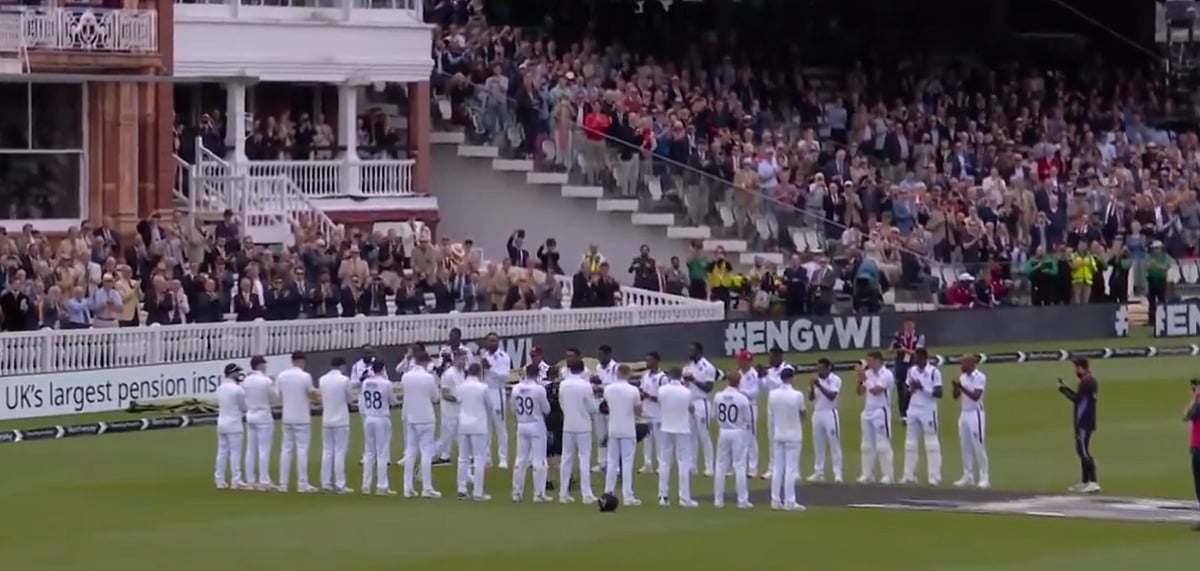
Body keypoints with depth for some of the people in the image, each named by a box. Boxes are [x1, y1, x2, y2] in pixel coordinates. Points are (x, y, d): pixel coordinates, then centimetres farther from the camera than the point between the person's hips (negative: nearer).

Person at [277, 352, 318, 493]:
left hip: (287, 418, 5)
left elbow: (280, 397, 9)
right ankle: (302, 484, -4)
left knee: (286, 449, 9)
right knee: (302, 449, -2)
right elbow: (313, 396, -6)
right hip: (302, 418, -5)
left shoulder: (281, 376, 3)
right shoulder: (305, 376, -12)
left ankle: (283, 484, 6)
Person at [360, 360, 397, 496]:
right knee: (382, 454, -1)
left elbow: (361, 403, 7)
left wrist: (364, 414, 16)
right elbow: (393, 401, 1)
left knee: (368, 453, 11)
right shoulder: (386, 383, -12)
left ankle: (366, 486, 11)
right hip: (382, 420, -5)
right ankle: (382, 487, -3)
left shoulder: (365, 383, 3)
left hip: (368, 419, 5)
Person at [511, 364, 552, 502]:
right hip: (536, 425, -5)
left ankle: (517, 493, 11)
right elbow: (546, 409, -7)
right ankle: (538, 494, -3)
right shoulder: (539, 389, -15)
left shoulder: (516, 389, -1)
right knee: (539, 460, -1)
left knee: (520, 459, 11)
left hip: (521, 426, 5)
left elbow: (514, 410, 7)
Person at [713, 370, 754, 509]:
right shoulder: (743, 398, -14)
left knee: (721, 466, 10)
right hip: (739, 433, -3)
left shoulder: (718, 397, -4)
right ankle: (742, 500, 1)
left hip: (723, 433, 3)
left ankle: (718, 499, 12)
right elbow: (748, 419, -6)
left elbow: (715, 415, 4)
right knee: (740, 467, 1)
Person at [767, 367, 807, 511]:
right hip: (793, 435, -4)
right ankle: (789, 502, -3)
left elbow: (770, 417, 4)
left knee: (777, 468, 10)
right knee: (791, 469, -2)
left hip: (777, 435, 4)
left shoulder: (772, 395, -3)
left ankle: (775, 500, 10)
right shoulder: (797, 395, -14)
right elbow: (802, 414, 1)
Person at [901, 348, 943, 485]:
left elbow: (939, 393, -14)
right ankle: (909, 475, 13)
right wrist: (910, 388, -8)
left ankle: (934, 477, -1)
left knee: (931, 443, -3)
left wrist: (923, 388, -22)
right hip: (913, 410, 6)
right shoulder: (912, 370, 7)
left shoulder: (934, 372, -10)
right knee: (910, 442, 7)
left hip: (928, 411, -6)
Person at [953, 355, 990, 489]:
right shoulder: (962, 377, 12)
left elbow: (975, 396, -19)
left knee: (978, 446, -8)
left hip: (975, 414, -8)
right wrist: (956, 387, -7)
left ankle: (984, 478, -4)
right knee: (965, 446, 9)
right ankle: (968, 476, 15)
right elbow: (956, 397, 12)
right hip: (964, 414, 8)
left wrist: (962, 387, -23)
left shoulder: (980, 377, -11)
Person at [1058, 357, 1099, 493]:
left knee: (1084, 451, -12)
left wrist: (1063, 390, -10)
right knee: (1082, 450, 17)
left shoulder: (1086, 382, -17)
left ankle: (1093, 483, -18)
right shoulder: (1090, 380, 15)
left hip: (1083, 422, -11)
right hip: (1084, 422, 11)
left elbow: (1076, 399, -21)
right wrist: (1067, 388, 15)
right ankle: (1084, 482, 23)